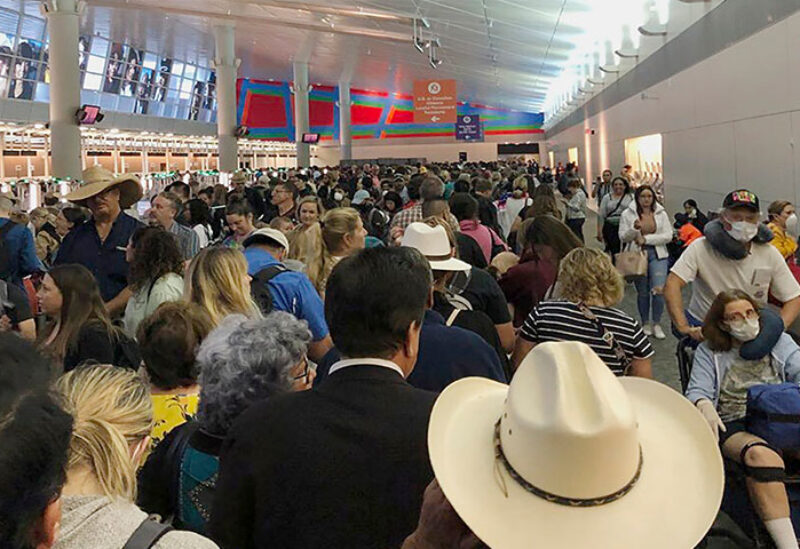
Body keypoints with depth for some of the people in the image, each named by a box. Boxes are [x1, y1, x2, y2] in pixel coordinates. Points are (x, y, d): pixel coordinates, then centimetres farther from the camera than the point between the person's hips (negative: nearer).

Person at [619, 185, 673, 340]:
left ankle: (657, 324, 6)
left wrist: (646, 238, -12)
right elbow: (623, 238, -2)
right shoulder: (627, 214, 1)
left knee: (659, 290, -10)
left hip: (658, 255, 0)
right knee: (642, 292, 8)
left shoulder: (661, 214, 4)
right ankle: (645, 324, 25)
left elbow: (668, 236, -4)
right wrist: (634, 228, -21)